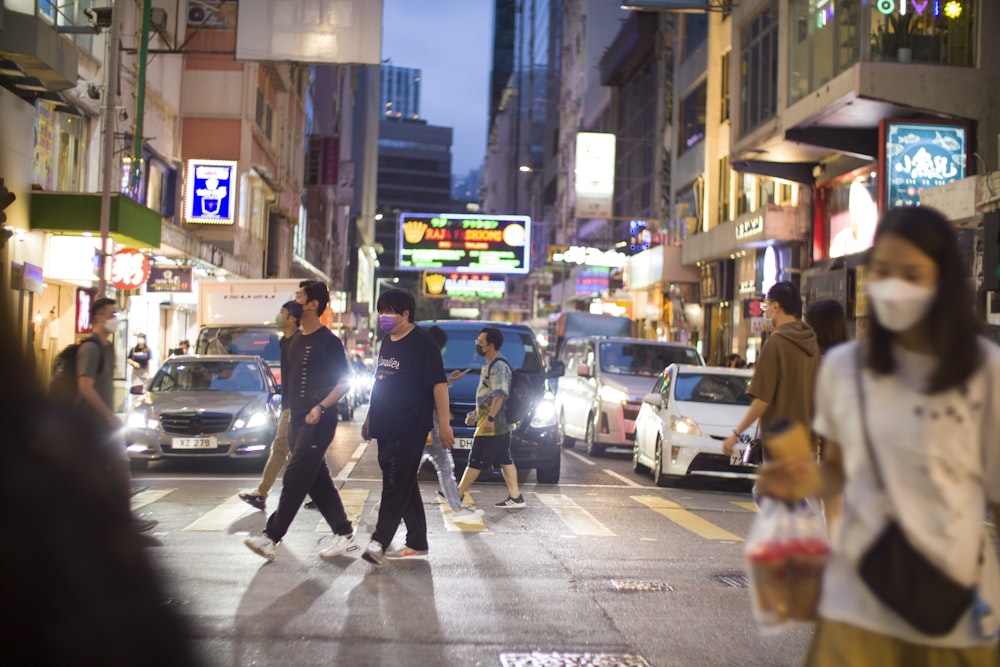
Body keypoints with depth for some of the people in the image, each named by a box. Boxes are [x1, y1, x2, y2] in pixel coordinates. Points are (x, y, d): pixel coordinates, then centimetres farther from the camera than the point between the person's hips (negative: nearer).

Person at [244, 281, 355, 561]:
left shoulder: (328, 341, -9)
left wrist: (321, 407, -23)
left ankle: (271, 537, -7)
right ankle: (345, 535, 17)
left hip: (318, 422, -9)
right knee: (318, 480, 10)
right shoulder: (295, 342, 16)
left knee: (295, 478, -9)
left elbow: (345, 382, -12)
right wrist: (289, 411, 18)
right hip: (297, 420, 9)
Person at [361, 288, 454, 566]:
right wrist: (370, 418, 23)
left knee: (396, 483, -11)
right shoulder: (387, 342, 15)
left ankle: (379, 541, -14)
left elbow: (439, 384, -13)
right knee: (405, 485, 12)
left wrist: (444, 424, -18)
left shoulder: (422, 342, -10)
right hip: (386, 426, 9)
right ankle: (417, 543, 19)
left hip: (410, 427, -8)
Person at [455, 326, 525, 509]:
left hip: (493, 423, -10)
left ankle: (458, 494, 1)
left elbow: (499, 395, -24)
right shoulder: (490, 364, 19)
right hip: (501, 424, 10)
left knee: (477, 460, -4)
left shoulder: (498, 366, -15)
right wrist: (475, 413, 28)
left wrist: (490, 418, -29)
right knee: (504, 460, 8)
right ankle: (515, 497, 8)